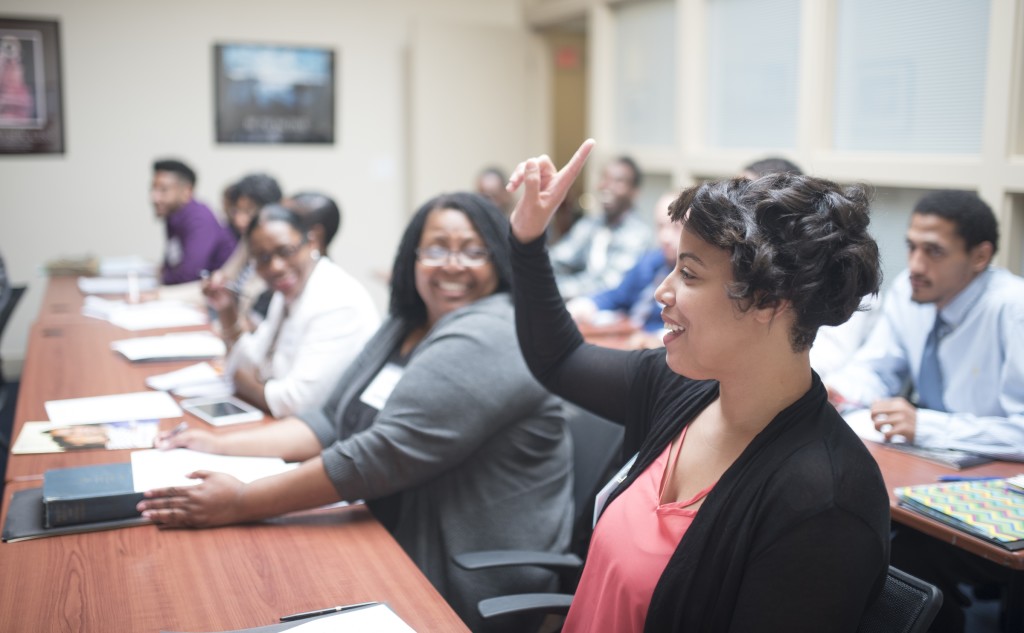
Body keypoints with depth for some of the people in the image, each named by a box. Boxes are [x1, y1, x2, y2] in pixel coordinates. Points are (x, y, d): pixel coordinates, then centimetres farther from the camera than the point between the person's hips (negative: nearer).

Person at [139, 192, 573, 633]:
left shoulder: (486, 341, -20)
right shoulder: (406, 327, 9)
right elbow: (333, 422, 9)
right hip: (402, 548, 8)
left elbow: (381, 457, -26)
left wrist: (239, 504, -23)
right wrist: (223, 446, -3)